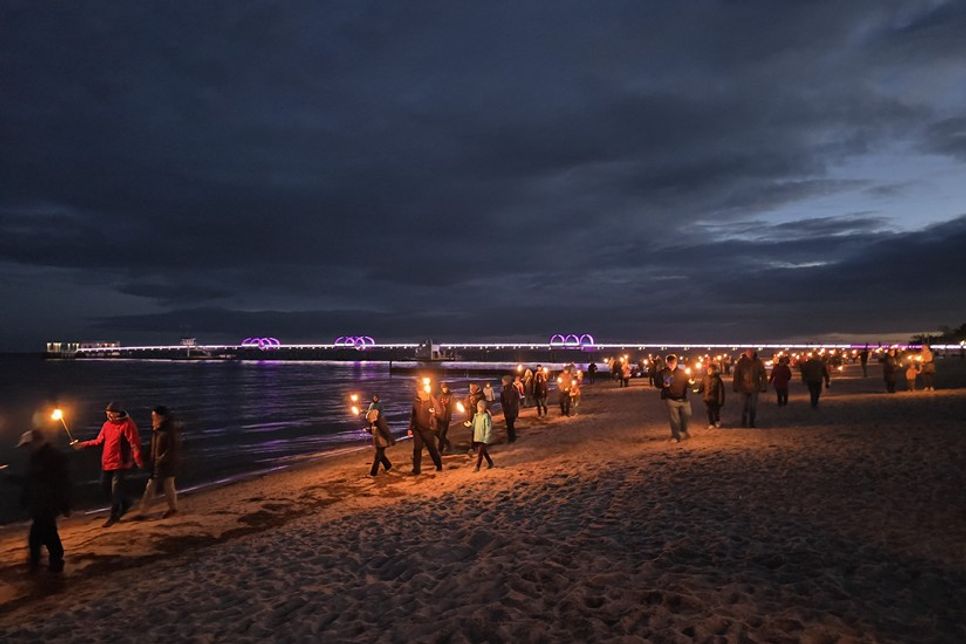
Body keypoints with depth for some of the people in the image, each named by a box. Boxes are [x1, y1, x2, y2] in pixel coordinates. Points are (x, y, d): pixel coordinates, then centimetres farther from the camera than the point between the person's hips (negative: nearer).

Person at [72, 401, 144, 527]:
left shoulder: (127, 424, -15)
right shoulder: (107, 424, 7)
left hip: (121, 463, -8)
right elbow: (99, 441, 13)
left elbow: (134, 443, -19)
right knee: (105, 485, 15)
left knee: (116, 488, -3)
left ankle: (114, 515, 12)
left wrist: (138, 460, -25)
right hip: (107, 462, 8)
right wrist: (82, 444, 4)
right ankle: (124, 503, 33)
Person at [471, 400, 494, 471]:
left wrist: (486, 439, -17)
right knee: (483, 451, 18)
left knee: (480, 453, -7)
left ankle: (477, 467, -1)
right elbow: (473, 425, 12)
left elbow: (488, 428, -15)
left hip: (483, 438, -7)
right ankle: (490, 463, 35)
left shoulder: (486, 416, -15)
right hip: (477, 437, 7)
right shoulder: (476, 415, 4)